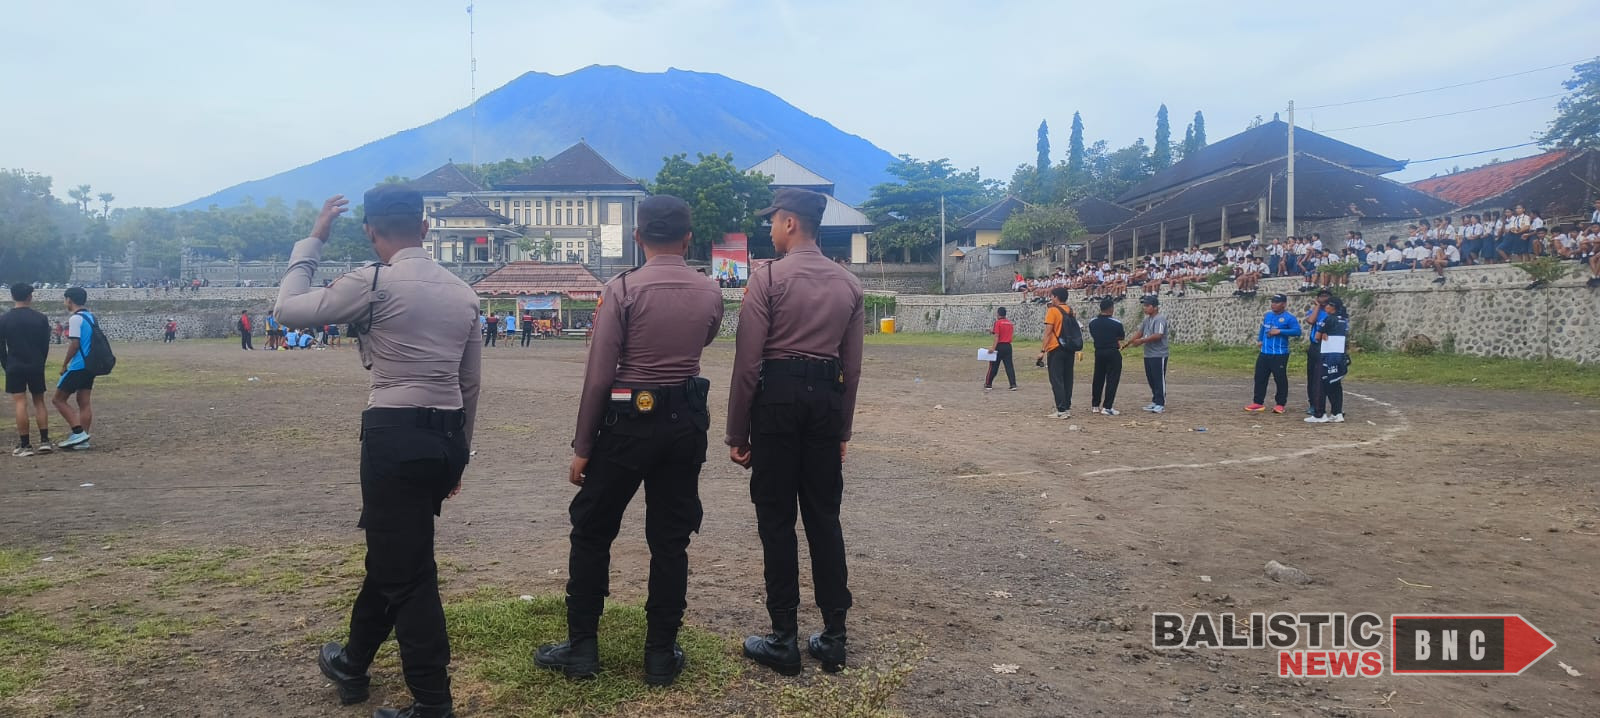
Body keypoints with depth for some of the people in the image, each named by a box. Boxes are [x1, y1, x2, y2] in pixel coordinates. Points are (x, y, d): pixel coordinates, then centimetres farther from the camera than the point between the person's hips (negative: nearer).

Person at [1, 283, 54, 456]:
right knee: (39, 402, 10)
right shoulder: (41, 318, -1)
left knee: (20, 404, -2)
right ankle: (44, 441, 4)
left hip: (14, 367, -2)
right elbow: (46, 345, 3)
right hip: (36, 367, 2)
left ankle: (25, 445, -3)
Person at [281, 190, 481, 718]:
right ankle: (353, 665, 41)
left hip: (396, 435, -7)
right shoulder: (462, 291, 11)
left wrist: (312, 241, 11)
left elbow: (289, 308, 1)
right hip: (447, 436, 7)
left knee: (408, 572, 2)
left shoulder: (374, 282, -8)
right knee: (393, 554, 22)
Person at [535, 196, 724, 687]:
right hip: (686, 421, 4)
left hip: (629, 421, -3)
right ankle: (661, 655, 16)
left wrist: (582, 447, -5)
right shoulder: (710, 292, 1)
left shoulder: (624, 289, -11)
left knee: (592, 532, 12)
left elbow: (600, 376, -12)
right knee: (671, 540, 11)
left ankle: (582, 648, 17)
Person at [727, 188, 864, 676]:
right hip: (827, 397, 5)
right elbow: (853, 366, 11)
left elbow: (748, 361, -10)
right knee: (825, 518, 11)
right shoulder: (849, 284, 9)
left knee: (777, 520, 3)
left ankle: (784, 641, 10)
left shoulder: (768, 277, -8)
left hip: (777, 395, -5)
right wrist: (843, 429, 19)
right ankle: (833, 638, 15)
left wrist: (737, 432, -4)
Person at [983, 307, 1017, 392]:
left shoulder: (998, 322, -8)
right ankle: (1013, 385, -3)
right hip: (1008, 346, 5)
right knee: (1009, 366, 4)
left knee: (993, 366, 4)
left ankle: (988, 384, 11)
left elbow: (996, 336, -16)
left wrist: (993, 348, -19)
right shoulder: (1010, 323, 10)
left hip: (1000, 346, -5)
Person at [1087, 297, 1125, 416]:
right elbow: (1122, 337, 2)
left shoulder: (1092, 322, -1)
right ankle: (1107, 407, -5)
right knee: (1112, 380, 0)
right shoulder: (1116, 323, -13)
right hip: (1113, 353, -5)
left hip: (1098, 352, 5)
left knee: (1098, 379, 14)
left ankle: (1096, 406, 19)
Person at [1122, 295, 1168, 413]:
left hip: (1159, 355, -9)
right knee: (1151, 379, 13)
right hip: (1148, 355, 9)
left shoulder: (1160, 319, -14)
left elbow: (1158, 335, -25)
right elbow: (1139, 332, 18)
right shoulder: (1146, 319, 15)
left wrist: (1142, 340, -23)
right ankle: (1155, 401, 22)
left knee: (1159, 379, -4)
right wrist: (1128, 342, 8)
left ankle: (1161, 404, -1)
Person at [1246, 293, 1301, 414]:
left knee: (1280, 379, -1)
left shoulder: (1289, 317, -10)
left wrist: (1280, 331, -24)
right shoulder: (1267, 315, 11)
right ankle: (1258, 402, 15)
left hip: (1280, 355, -6)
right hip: (1264, 353, 7)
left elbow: (1297, 331, -21)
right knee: (1260, 377, 8)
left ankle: (1280, 404, 8)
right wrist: (1260, 340, 17)